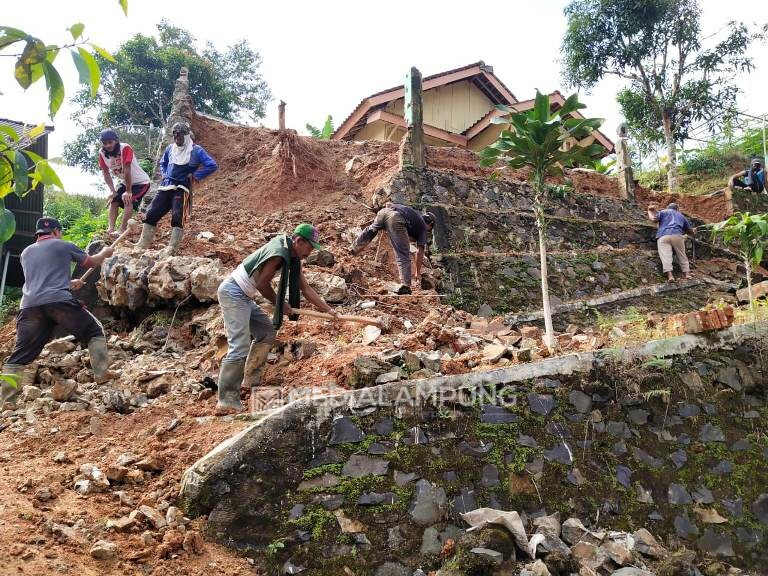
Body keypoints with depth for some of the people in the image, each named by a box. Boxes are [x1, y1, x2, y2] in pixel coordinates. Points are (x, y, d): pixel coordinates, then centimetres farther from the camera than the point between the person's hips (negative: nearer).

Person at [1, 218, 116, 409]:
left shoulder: (26, 253, 29)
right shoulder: (63, 245, 14)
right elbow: (92, 262, 27)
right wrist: (105, 252, 48)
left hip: (29, 305, 4)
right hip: (59, 301, -4)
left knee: (19, 355, 6)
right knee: (95, 332, 13)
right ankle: (101, 374, 6)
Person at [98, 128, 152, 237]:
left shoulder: (125, 148, -31)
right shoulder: (102, 153, -12)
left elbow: (127, 170, -29)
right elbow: (106, 173, -4)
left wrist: (128, 191, -26)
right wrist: (112, 191, -9)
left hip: (141, 182, -7)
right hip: (125, 182, 7)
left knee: (128, 201, -22)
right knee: (113, 201, 1)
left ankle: (122, 231, -23)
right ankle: (111, 229, -1)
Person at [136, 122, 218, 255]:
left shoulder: (196, 150, -7)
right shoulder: (170, 148, 10)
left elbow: (213, 165, -15)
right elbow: (163, 162, 30)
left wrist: (195, 176, -13)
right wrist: (165, 175, 13)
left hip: (182, 188, -5)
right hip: (166, 186, 5)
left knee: (177, 218, -14)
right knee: (151, 213, 1)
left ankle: (171, 249, -11)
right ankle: (143, 244, 9)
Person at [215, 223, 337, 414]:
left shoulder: (293, 258, 10)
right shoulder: (278, 253, -20)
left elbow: (306, 288, 13)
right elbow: (262, 284, -17)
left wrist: (328, 310, 8)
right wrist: (280, 304, -2)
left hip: (243, 297, 10)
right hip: (233, 292, -10)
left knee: (267, 331, 15)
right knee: (240, 347, -15)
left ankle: (251, 381, 20)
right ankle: (227, 402, -13)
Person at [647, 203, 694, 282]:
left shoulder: (663, 212, 25)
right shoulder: (681, 216, 33)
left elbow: (653, 219, 7)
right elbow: (690, 231, 39)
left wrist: (650, 211, 26)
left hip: (663, 236, -2)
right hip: (677, 236, 2)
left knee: (665, 256, -16)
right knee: (681, 255, 14)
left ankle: (669, 275, -32)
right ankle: (686, 273, 0)